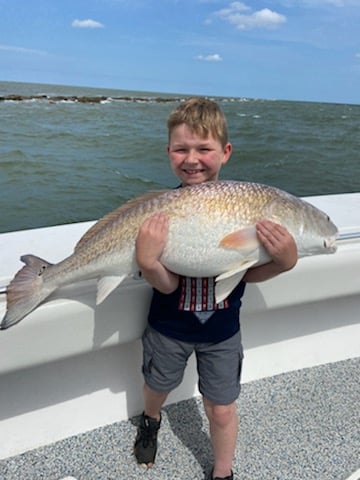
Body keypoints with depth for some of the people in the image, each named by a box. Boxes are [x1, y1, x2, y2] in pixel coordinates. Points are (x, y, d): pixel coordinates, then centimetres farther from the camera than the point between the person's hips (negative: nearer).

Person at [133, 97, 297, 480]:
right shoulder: (160, 209, -20)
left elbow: (248, 274, -9)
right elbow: (167, 285, -21)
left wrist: (283, 261, -26)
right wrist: (148, 262, -41)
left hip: (221, 330, 0)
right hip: (168, 327, 0)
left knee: (221, 408, 14)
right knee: (158, 387, 25)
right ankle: (150, 421, 62)